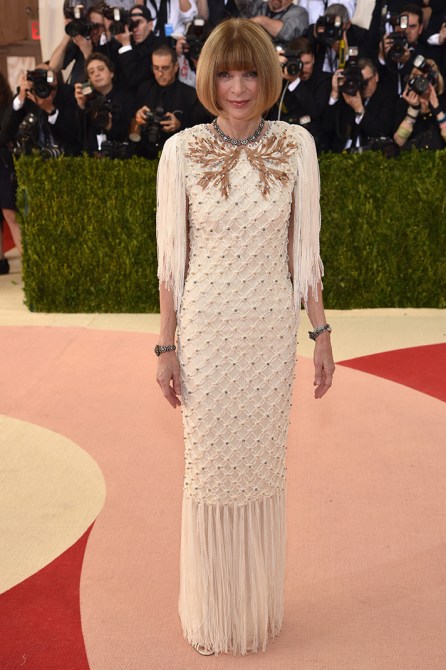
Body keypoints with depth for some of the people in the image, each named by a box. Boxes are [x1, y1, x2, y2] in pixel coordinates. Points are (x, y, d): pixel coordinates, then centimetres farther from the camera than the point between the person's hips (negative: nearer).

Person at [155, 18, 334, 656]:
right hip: (206, 332, -1)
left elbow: (304, 249, 3)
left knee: (264, 468, 13)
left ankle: (261, 604, 35)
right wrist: (166, 345, -2)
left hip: (273, 331, 1)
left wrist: (321, 332, 2)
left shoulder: (296, 145, -2)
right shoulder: (181, 151, -6)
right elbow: (171, 256, -2)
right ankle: (214, 612, 31)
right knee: (210, 471, 10)